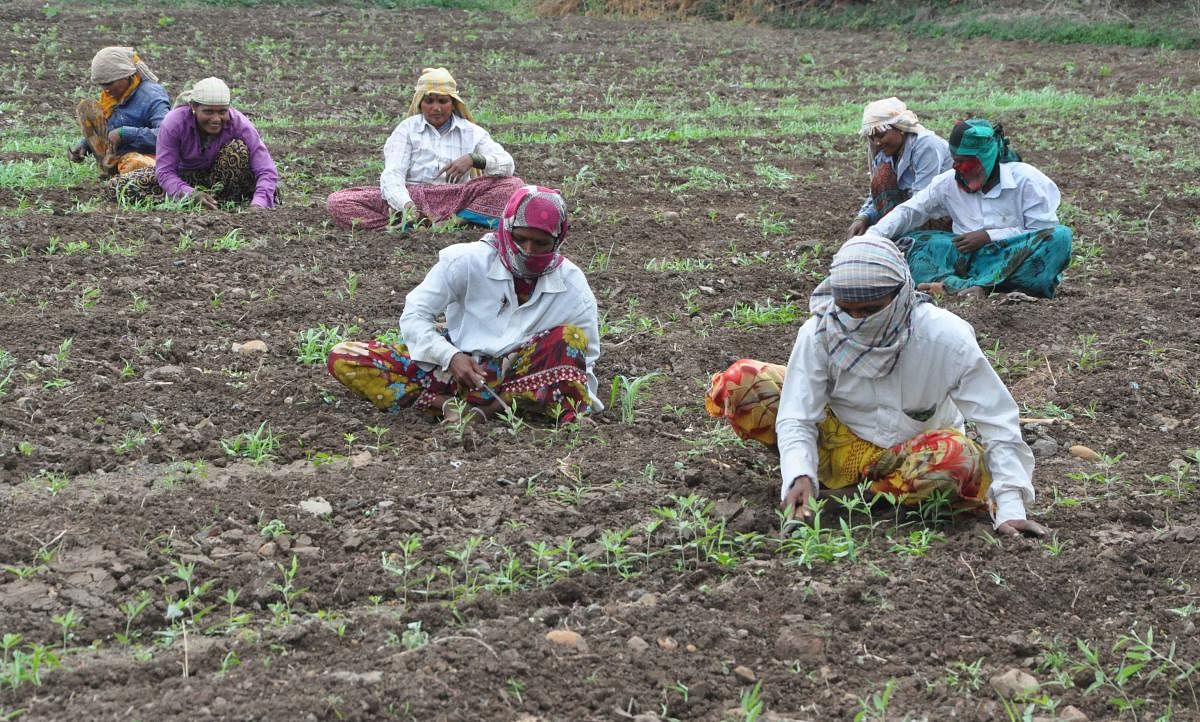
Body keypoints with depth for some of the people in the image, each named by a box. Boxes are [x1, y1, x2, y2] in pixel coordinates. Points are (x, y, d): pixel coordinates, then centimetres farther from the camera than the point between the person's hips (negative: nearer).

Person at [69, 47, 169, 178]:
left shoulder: (151, 97, -18)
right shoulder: (111, 94, 8)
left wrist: (125, 133, -29)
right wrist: (83, 145, 0)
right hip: (114, 152, 8)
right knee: (86, 106, 1)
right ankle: (108, 167, -6)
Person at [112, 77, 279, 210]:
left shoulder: (240, 124, -25)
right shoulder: (174, 122, -25)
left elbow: (267, 172, -30)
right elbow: (165, 172, -26)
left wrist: (258, 204, -50)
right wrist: (191, 195, -46)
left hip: (221, 180, -1)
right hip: (186, 178, 1)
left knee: (237, 148, -31)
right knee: (123, 186, -20)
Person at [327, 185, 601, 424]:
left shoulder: (572, 285, -4)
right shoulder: (468, 260, -8)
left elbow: (584, 357, 3)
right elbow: (414, 315, -6)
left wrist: (582, 395, -16)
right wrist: (451, 357, -23)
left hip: (518, 372, 0)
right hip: (456, 366, 0)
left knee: (572, 338, -30)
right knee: (343, 359, -19)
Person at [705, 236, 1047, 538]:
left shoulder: (946, 338, -23)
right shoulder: (820, 333, -19)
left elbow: (999, 424, -21)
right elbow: (798, 417, -19)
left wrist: (1010, 509, -30)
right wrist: (800, 475, -39)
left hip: (913, 453, 0)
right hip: (840, 445, 0)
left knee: (957, 458, -40)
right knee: (737, 384, -20)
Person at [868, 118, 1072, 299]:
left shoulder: (1025, 179, -2)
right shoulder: (949, 182, 8)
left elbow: (1045, 232, -7)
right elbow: (908, 211, 8)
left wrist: (990, 236, -12)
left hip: (1014, 262, -3)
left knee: (1060, 236, -30)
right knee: (906, 242, -13)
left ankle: (979, 286, -40)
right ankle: (964, 287, -43)